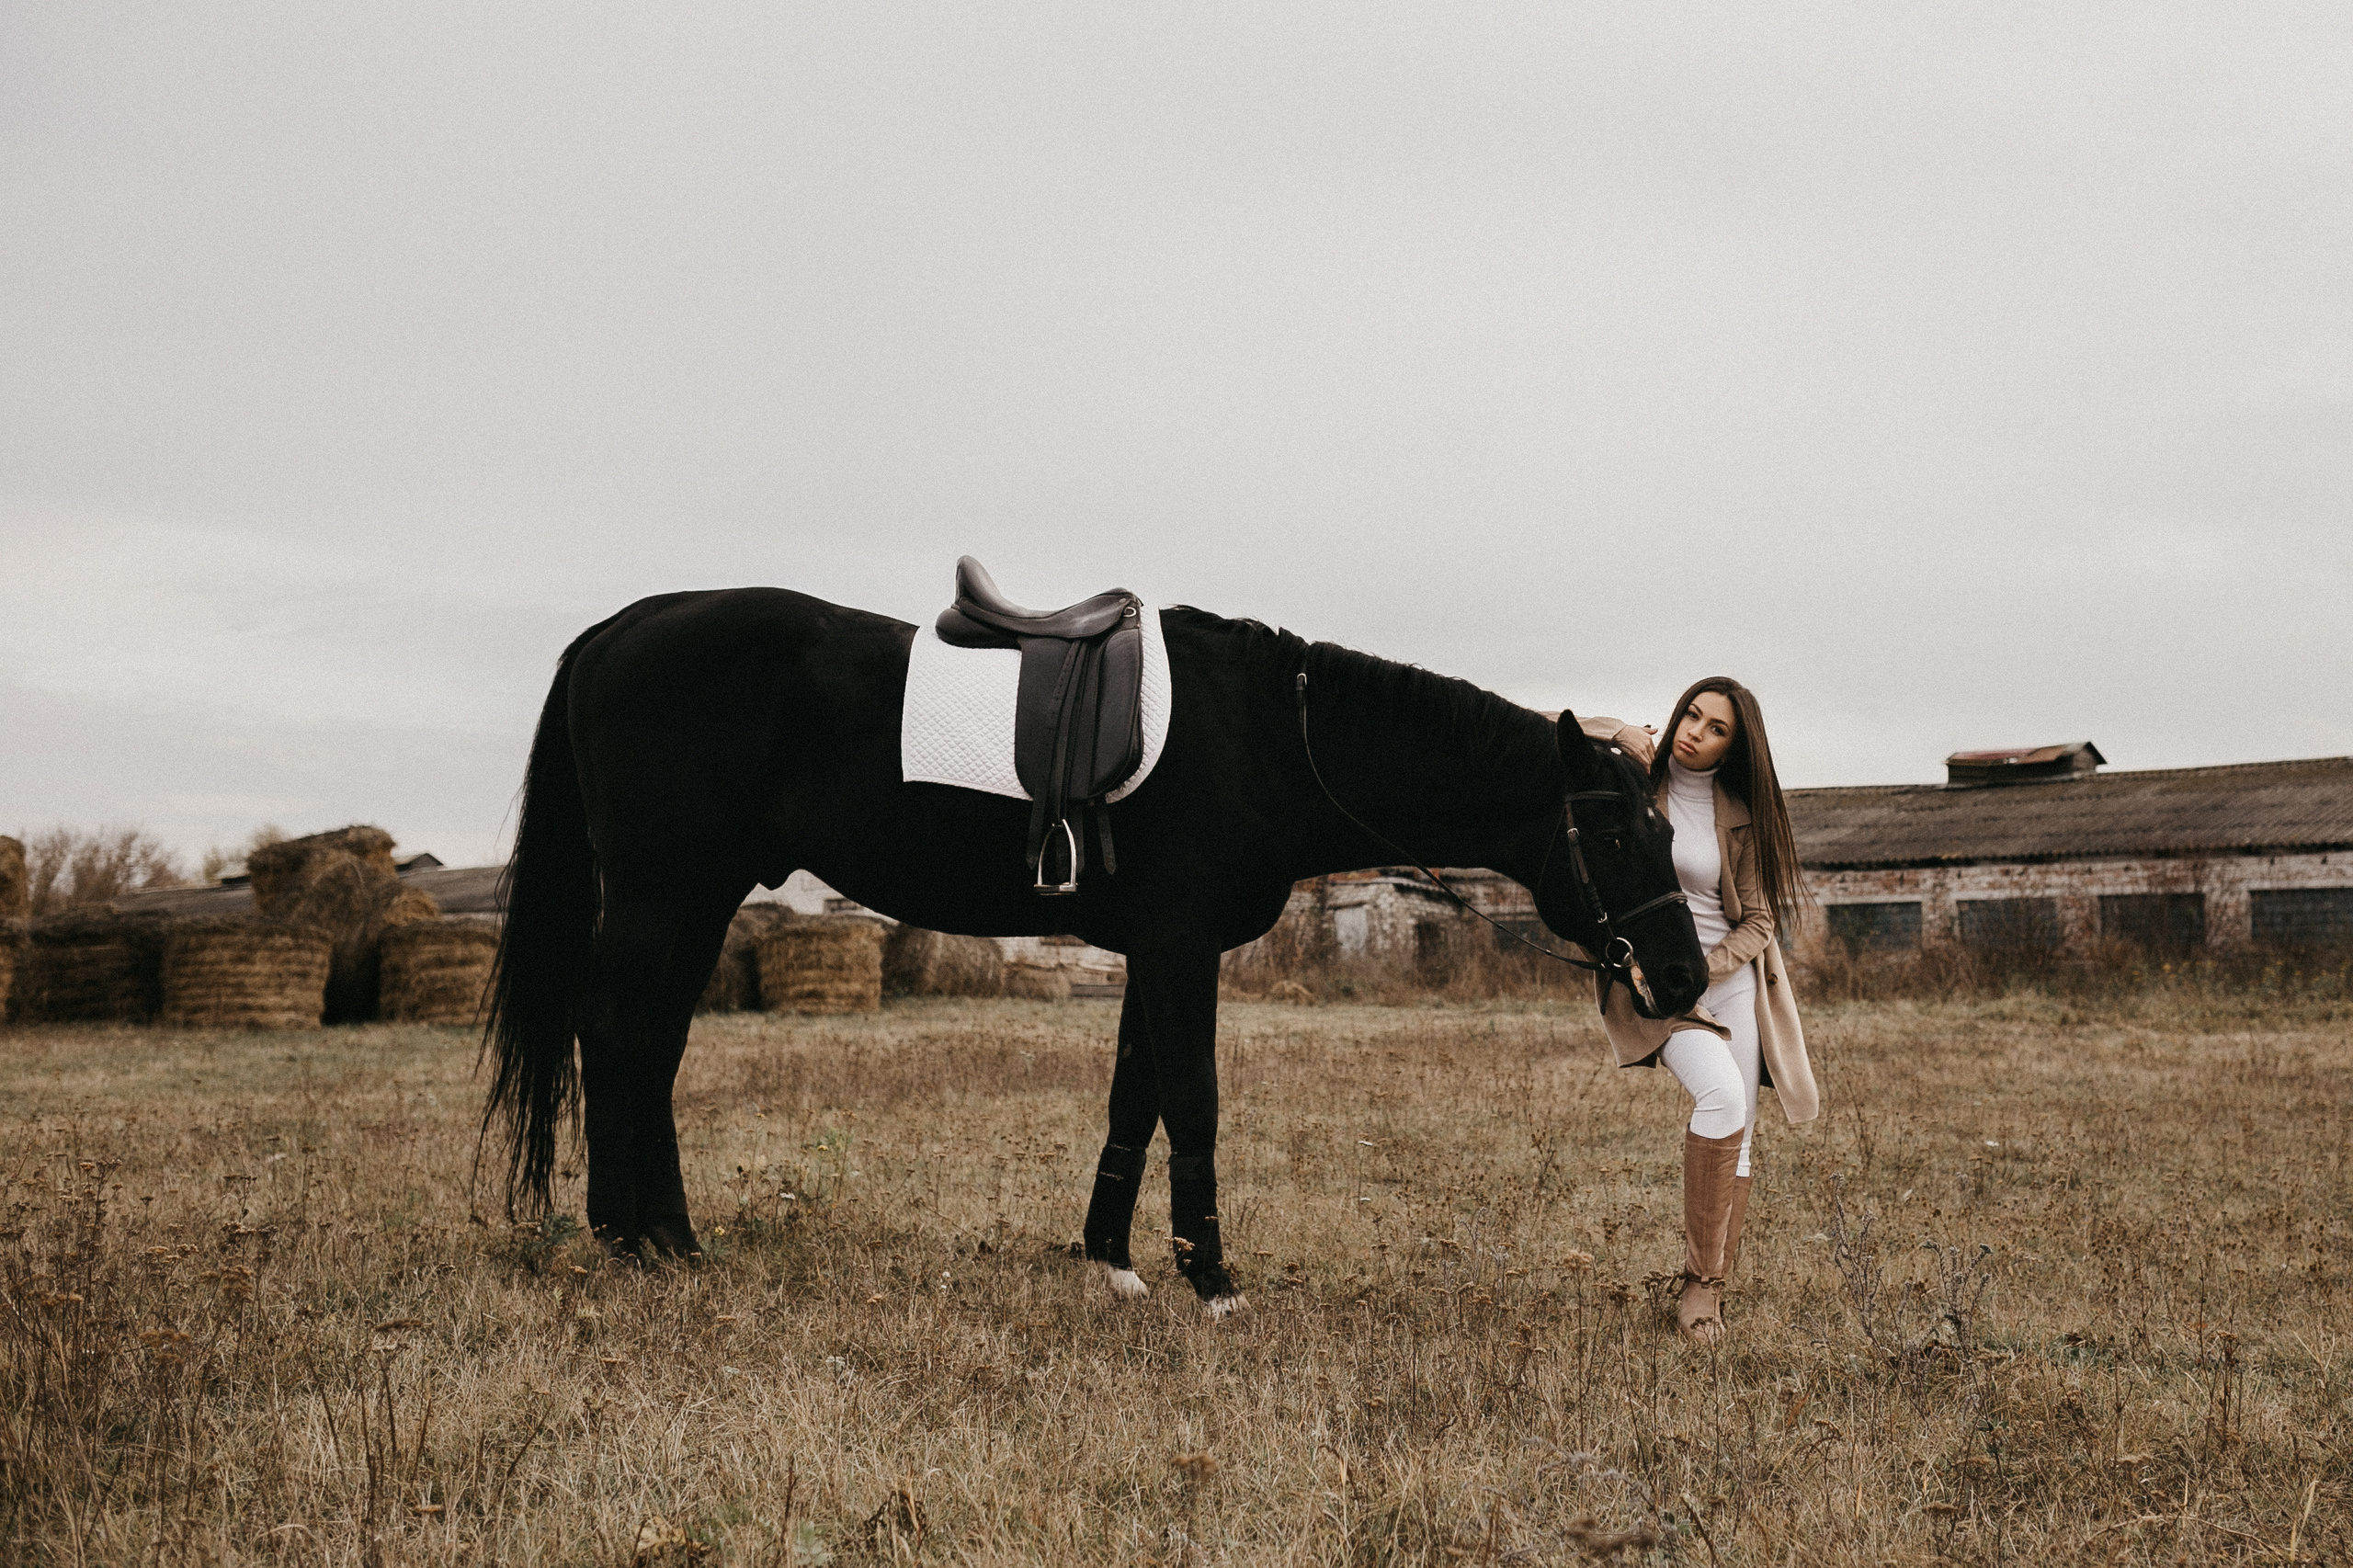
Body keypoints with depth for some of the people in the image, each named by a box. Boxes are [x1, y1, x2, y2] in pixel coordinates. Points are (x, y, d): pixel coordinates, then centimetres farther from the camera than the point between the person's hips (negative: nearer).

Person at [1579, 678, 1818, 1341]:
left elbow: (1759, 918, 0)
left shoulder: (1742, 813, 1)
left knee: (1738, 1137, 1)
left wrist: (1700, 970, -14)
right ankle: (1700, 1279, -15)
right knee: (1722, 1093, -25)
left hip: (1731, 976, 3)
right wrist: (1613, 733, -15)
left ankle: (1709, 1291, 12)